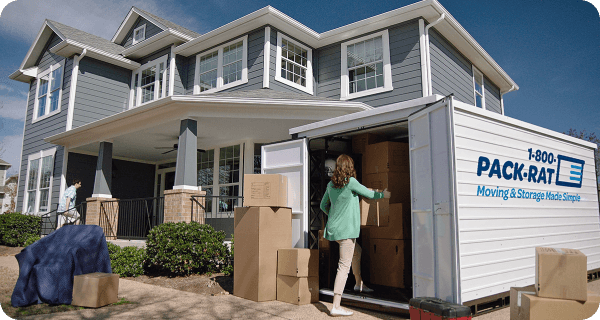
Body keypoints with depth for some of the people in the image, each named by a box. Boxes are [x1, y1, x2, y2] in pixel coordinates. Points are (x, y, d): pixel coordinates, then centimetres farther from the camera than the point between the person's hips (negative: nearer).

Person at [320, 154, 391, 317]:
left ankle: (359, 283, 43)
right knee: (344, 266, -6)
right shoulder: (350, 182, -13)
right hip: (345, 230, -8)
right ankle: (336, 307, -6)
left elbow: (323, 205, 17)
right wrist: (383, 194, 18)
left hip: (334, 228, 8)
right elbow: (370, 194, -2)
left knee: (357, 251, 29)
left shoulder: (331, 184, 7)